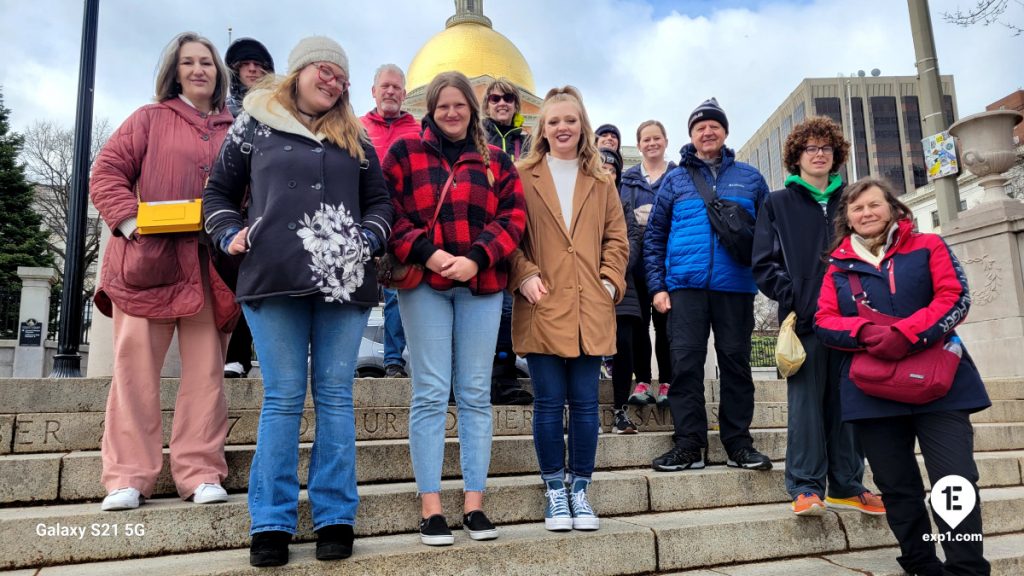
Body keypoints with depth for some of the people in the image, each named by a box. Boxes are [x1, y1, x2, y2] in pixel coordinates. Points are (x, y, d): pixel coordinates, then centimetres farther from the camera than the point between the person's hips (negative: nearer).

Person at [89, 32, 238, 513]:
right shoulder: (150, 119, 11)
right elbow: (106, 174, 5)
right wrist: (130, 221, -10)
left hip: (212, 266, 1)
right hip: (149, 260, -1)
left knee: (206, 370, 1)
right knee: (135, 367, 0)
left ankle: (201, 473, 8)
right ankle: (128, 477, 8)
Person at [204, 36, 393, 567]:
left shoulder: (355, 139, 16)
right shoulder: (254, 126, 12)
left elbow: (380, 201, 18)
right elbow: (219, 190, 17)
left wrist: (368, 238, 0)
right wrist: (230, 235, 1)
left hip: (344, 281, 2)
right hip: (275, 281, -1)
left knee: (335, 396, 3)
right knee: (283, 398, 0)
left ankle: (335, 517, 12)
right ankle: (272, 523, 10)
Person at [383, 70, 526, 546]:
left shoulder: (496, 160, 13)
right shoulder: (404, 152, 8)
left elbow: (513, 217, 4)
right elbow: (389, 212, 0)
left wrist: (477, 258, -11)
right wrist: (426, 253, -14)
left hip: (481, 285, 2)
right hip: (423, 284, -1)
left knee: (475, 395, 5)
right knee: (430, 395, -1)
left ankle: (474, 504, 13)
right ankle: (431, 508, 7)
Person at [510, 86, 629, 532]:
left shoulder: (601, 181, 15)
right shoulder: (523, 177, 6)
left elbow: (616, 238, 14)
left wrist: (610, 281, 0)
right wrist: (524, 275, -12)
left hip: (590, 310, 2)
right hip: (543, 308, -2)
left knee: (585, 403, 6)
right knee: (549, 403, 3)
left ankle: (579, 489, 20)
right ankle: (554, 491, 18)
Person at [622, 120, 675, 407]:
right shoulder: (628, 178, 14)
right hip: (637, 260, 2)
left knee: (664, 321, 0)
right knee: (639, 321, 1)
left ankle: (666, 383, 9)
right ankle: (643, 382, 9)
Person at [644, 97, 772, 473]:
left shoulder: (749, 178, 14)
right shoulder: (675, 180, 12)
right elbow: (654, 237, 10)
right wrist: (657, 286, 0)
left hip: (736, 286, 1)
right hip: (685, 286, 0)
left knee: (736, 362, 5)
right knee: (685, 362, -3)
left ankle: (738, 443, 15)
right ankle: (689, 444, 4)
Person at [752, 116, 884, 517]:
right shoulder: (778, 204, 10)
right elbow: (764, 264, 2)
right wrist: (795, 297, -11)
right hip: (804, 318, -3)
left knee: (848, 401, 6)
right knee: (806, 400, -4)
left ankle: (847, 486, 16)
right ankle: (806, 487, 3)